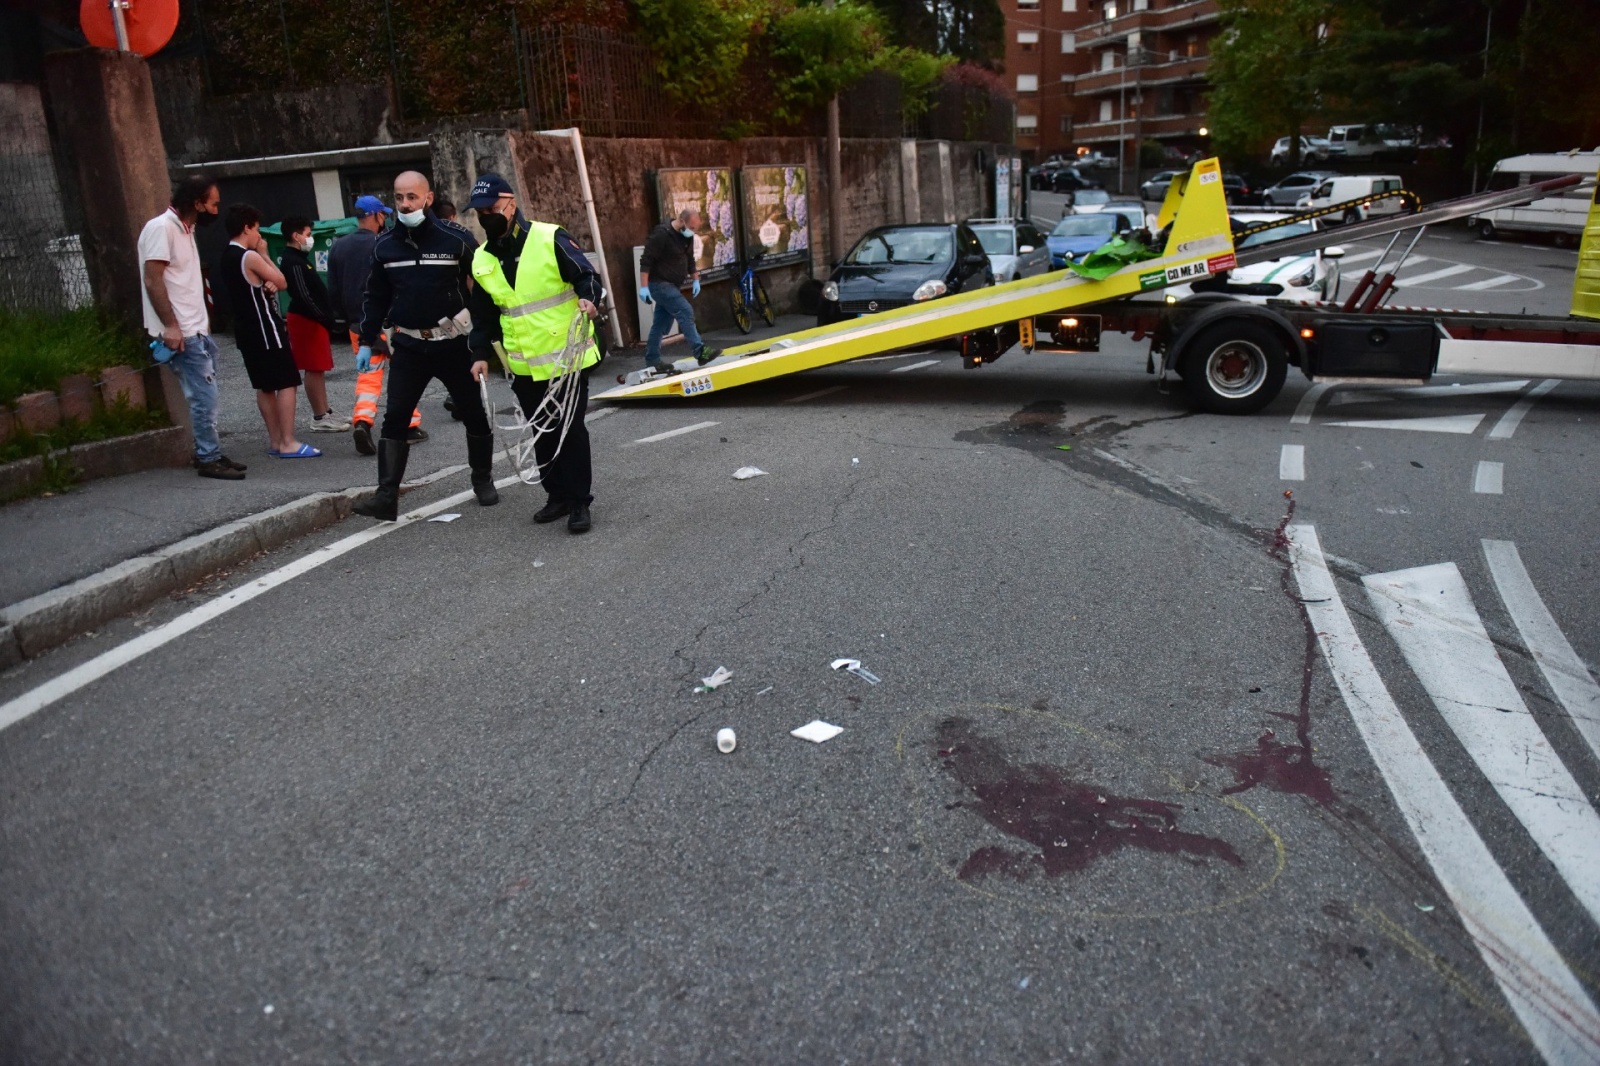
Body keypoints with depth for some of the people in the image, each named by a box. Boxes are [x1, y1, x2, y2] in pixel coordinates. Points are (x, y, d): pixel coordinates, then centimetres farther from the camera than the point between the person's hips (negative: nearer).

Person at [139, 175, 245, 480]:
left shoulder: (184, 229, 16)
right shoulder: (161, 228, -12)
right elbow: (153, 280, -18)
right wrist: (170, 326, -22)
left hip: (197, 330, 9)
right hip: (181, 333, -9)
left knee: (205, 396, 11)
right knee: (204, 396, -8)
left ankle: (209, 453, 18)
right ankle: (209, 459, -1)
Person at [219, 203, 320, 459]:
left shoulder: (228, 257, 12)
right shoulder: (250, 257, -16)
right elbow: (281, 282, -8)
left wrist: (268, 284, -6)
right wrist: (264, 254, 1)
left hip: (247, 330, 10)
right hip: (265, 329, -9)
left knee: (265, 387, 13)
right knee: (287, 383, -7)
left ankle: (275, 441, 18)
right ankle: (288, 443, -10)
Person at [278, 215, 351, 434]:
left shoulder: (297, 259, 15)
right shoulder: (294, 262, -16)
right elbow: (303, 296, -22)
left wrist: (326, 316, 13)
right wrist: (324, 318, -21)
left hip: (311, 319, 10)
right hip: (308, 320, -10)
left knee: (318, 369, 14)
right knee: (314, 369, -5)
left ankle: (325, 413, 21)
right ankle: (320, 418, -1)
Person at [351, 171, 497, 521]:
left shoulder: (457, 239, -9)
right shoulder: (384, 246, 3)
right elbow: (376, 297, 14)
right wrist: (366, 342, 9)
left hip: (454, 343, -2)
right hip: (408, 346, 2)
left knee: (474, 414, 9)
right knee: (394, 418, -5)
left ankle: (483, 480, 29)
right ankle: (387, 496, -5)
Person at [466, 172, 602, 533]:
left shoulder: (549, 239, -9)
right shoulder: (482, 260, 8)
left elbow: (586, 275, -9)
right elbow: (483, 315, 18)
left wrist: (589, 298, -29)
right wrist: (482, 354, 16)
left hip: (567, 357, -5)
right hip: (525, 367, 5)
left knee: (571, 430, -2)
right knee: (543, 434, 11)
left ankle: (579, 502, 7)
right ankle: (558, 496, 24)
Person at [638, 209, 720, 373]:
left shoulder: (687, 236, 6)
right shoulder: (661, 234, -19)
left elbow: (689, 259, 20)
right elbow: (646, 261, -20)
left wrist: (695, 279, 14)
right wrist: (644, 287, -24)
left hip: (672, 285, 9)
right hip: (660, 284, -9)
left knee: (662, 323, 11)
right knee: (685, 312, -18)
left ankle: (652, 361, 18)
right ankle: (700, 353, -22)